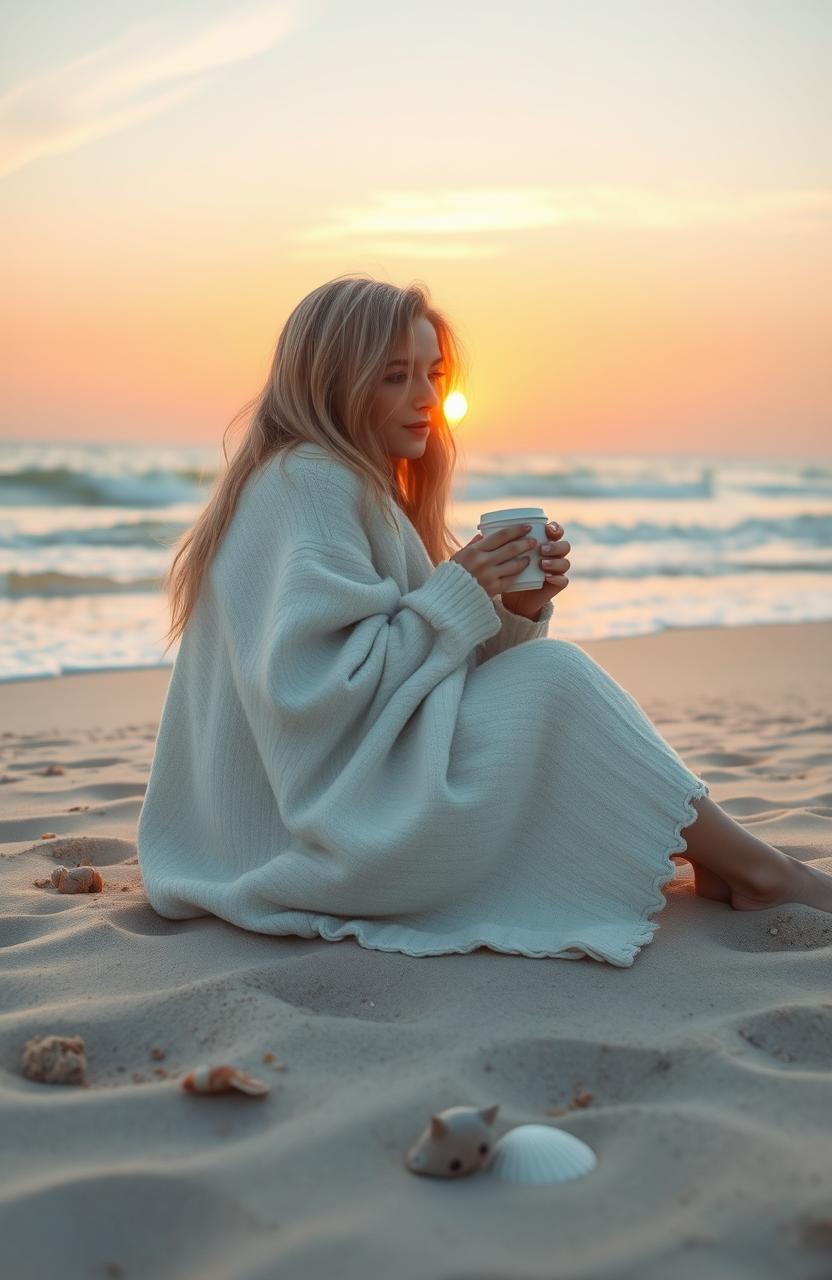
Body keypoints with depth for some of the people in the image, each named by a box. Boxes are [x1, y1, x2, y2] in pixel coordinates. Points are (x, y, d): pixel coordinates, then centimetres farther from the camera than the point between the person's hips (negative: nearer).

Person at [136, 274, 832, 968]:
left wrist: (515, 607, -6)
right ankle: (754, 870, -4)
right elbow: (313, 686, -24)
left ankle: (720, 861, 6)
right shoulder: (309, 482, -16)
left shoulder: (365, 487, 14)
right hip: (321, 827, -10)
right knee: (555, 675, -16)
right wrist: (457, 596, -19)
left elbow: (442, 665, 12)